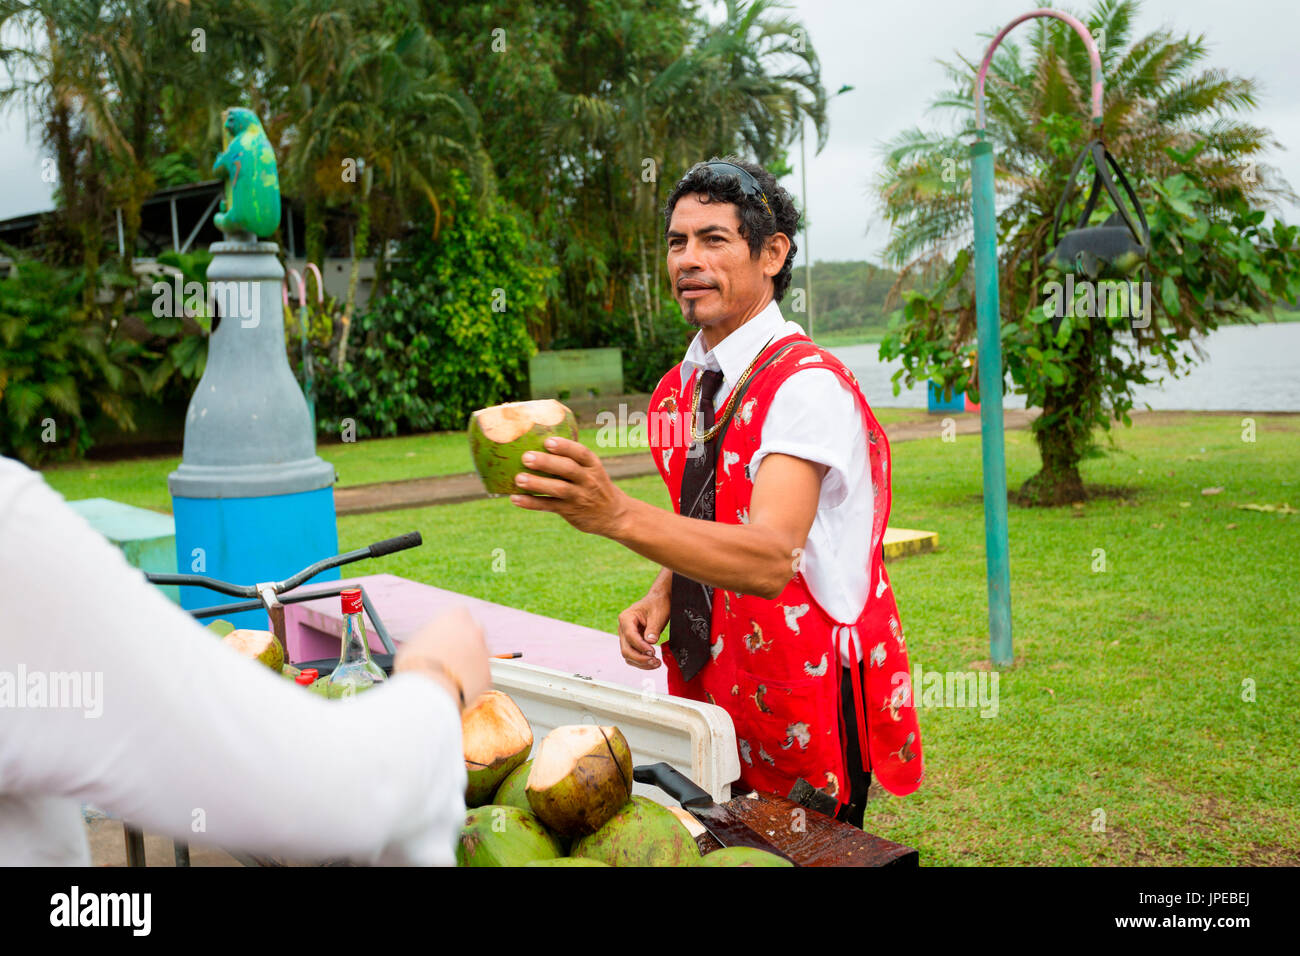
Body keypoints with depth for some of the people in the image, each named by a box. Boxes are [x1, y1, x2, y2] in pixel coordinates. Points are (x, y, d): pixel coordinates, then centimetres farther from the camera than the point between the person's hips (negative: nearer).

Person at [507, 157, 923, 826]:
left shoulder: (809, 386, -20)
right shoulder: (681, 388, 5)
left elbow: (770, 557, -34)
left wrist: (616, 514, -46)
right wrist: (661, 598, -5)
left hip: (804, 717, -7)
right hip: (704, 693, 7)